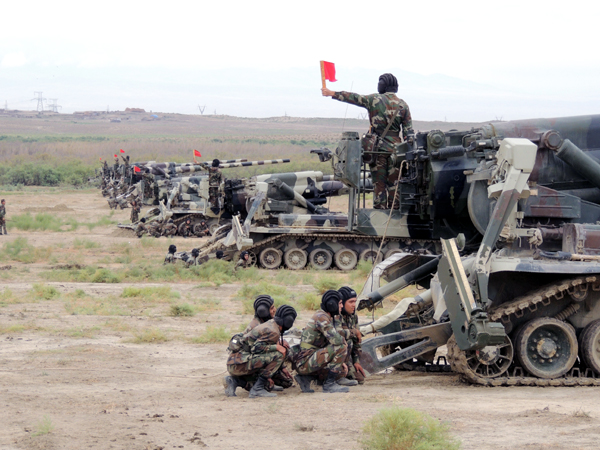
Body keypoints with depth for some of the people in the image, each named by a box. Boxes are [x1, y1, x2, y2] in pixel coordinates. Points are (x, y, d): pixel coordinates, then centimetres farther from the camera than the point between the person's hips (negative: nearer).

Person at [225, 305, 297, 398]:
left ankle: (234, 381, 7)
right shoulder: (273, 332, -12)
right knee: (279, 354, -15)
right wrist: (276, 347, -15)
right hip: (240, 364, -10)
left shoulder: (268, 325, 19)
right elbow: (255, 348, -20)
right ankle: (257, 389, -14)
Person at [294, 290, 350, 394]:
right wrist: (344, 340, -2)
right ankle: (329, 384, -11)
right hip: (305, 362, -10)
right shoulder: (321, 317, -15)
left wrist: (340, 361, 12)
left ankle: (306, 378, 12)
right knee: (341, 348, -18)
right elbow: (335, 340, -25)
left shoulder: (327, 318, 17)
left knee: (342, 371, 15)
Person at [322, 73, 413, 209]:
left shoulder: (374, 99, -2)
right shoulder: (403, 105, 4)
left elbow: (353, 97, 10)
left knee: (379, 184, 2)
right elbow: (409, 132, 2)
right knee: (394, 185, 5)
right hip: (395, 149, 1)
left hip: (377, 148, -1)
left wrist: (332, 93, 23)